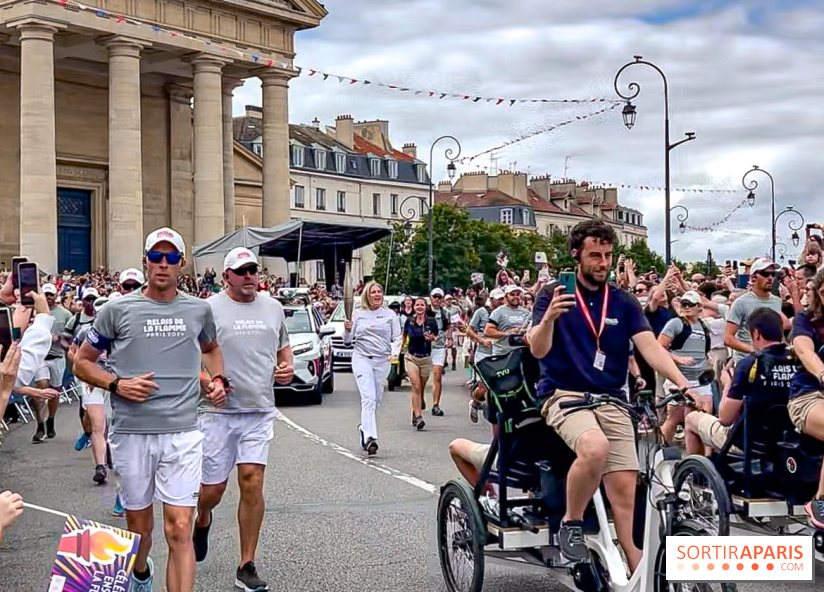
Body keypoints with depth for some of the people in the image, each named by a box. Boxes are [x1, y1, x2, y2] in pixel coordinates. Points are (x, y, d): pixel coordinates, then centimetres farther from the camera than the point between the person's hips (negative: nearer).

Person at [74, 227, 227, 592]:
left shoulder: (199, 310, 8)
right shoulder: (118, 310, 0)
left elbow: (210, 348, 29)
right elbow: (82, 362, 7)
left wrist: (217, 378, 9)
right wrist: (117, 384, -10)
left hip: (182, 433, 0)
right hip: (131, 433, 0)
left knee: (179, 530, -9)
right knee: (139, 526, 15)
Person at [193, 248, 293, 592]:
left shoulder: (273, 308, 12)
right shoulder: (209, 309, -3)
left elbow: (283, 345, 26)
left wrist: (288, 367, 5)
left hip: (259, 411, 3)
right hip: (217, 411, -3)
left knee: (252, 483, -6)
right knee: (212, 489, 3)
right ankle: (202, 521, 42)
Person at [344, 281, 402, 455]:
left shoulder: (390, 315, 8)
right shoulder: (358, 314, 8)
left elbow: (397, 338, 7)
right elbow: (347, 341, 11)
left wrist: (394, 353, -11)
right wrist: (347, 330, -10)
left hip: (383, 360, 2)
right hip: (362, 358, -2)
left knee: (376, 399, 7)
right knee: (368, 398, -16)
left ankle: (365, 428, 31)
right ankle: (370, 438, -25)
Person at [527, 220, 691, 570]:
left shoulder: (624, 303, 8)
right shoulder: (554, 295, 1)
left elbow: (650, 347, -3)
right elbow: (538, 350, -11)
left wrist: (681, 383, -20)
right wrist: (548, 318, -32)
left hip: (610, 400, 4)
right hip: (564, 394, -3)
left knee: (624, 487, -8)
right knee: (595, 448, -33)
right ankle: (571, 524, -10)